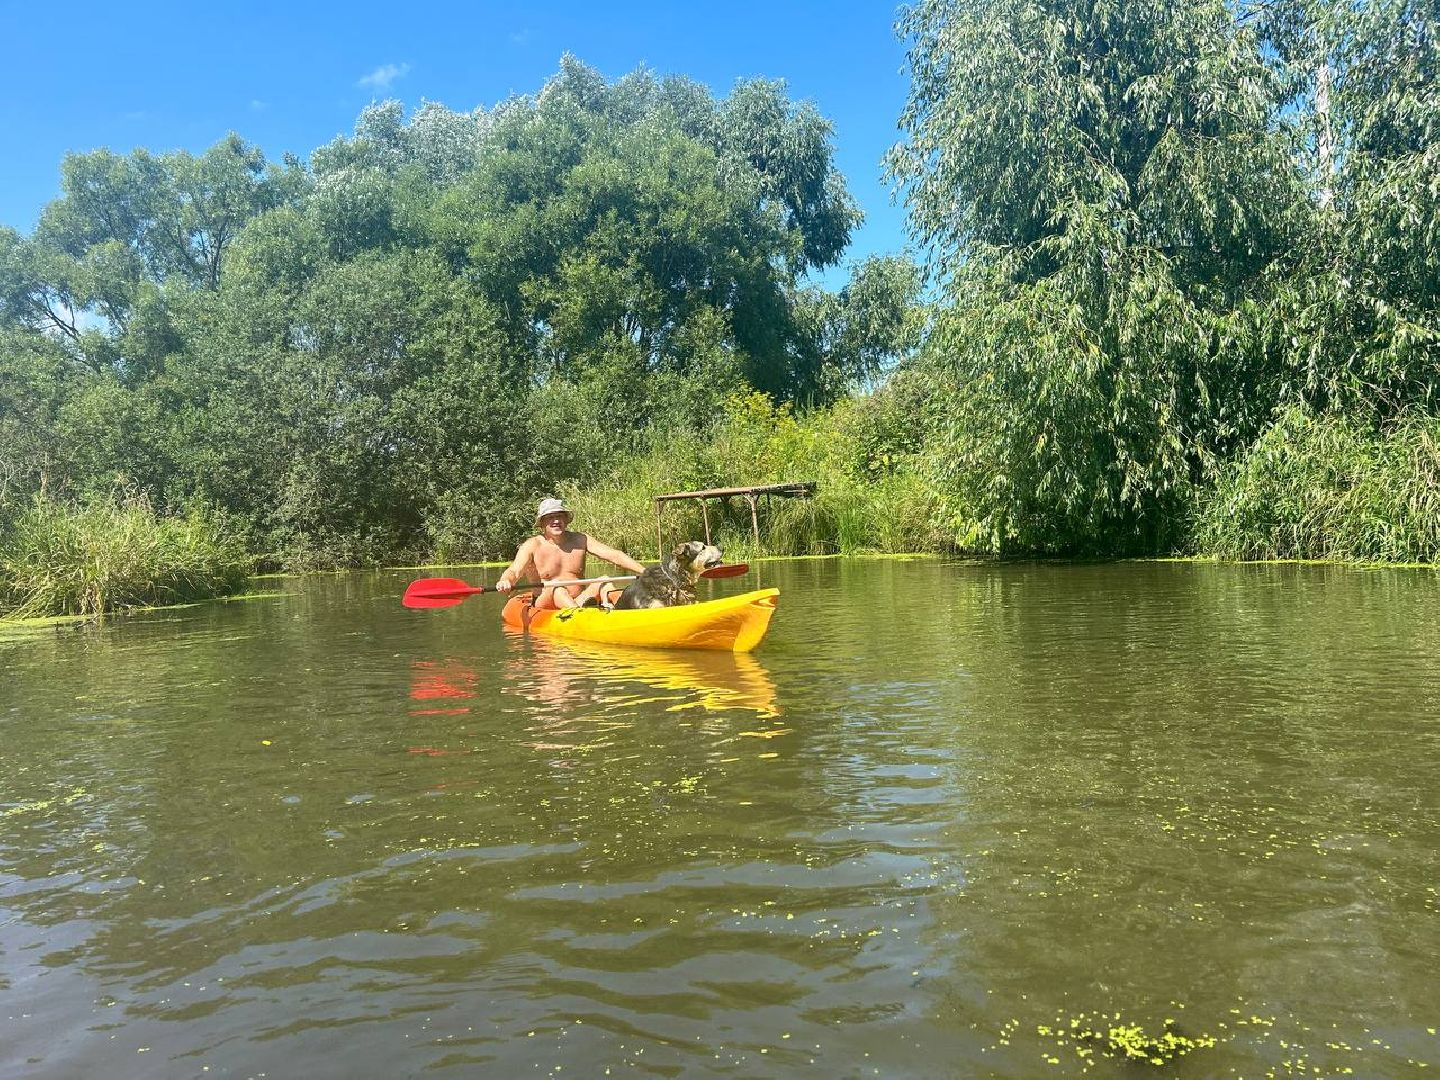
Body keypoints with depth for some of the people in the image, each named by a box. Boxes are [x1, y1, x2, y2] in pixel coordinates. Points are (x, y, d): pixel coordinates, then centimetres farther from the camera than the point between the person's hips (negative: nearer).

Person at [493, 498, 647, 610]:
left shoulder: (580, 540, 7)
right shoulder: (532, 546, -1)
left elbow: (614, 555, -1)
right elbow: (514, 571, -16)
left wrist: (643, 571, -15)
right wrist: (505, 581, -42)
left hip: (579, 601, 3)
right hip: (544, 606, -3)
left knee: (604, 582, -18)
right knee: (556, 587, -32)